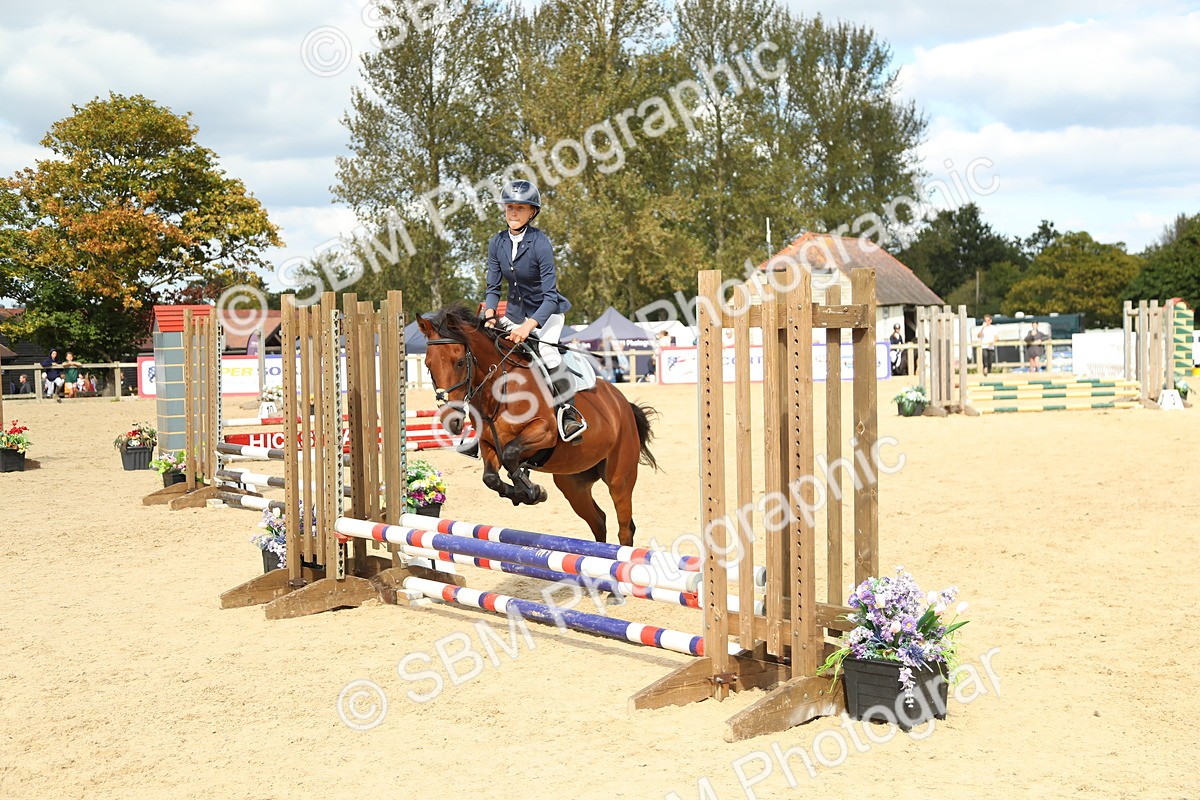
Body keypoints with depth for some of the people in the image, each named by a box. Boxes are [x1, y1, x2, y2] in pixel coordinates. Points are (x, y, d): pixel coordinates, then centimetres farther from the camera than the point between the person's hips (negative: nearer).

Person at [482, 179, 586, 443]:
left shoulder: (540, 243, -21)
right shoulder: (497, 243, -5)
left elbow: (550, 295, -24)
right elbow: (493, 287, 1)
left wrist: (529, 326, -36)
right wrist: (490, 314, -19)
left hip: (547, 310, -6)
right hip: (515, 311, 6)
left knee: (546, 351, -29)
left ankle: (569, 411, -16)